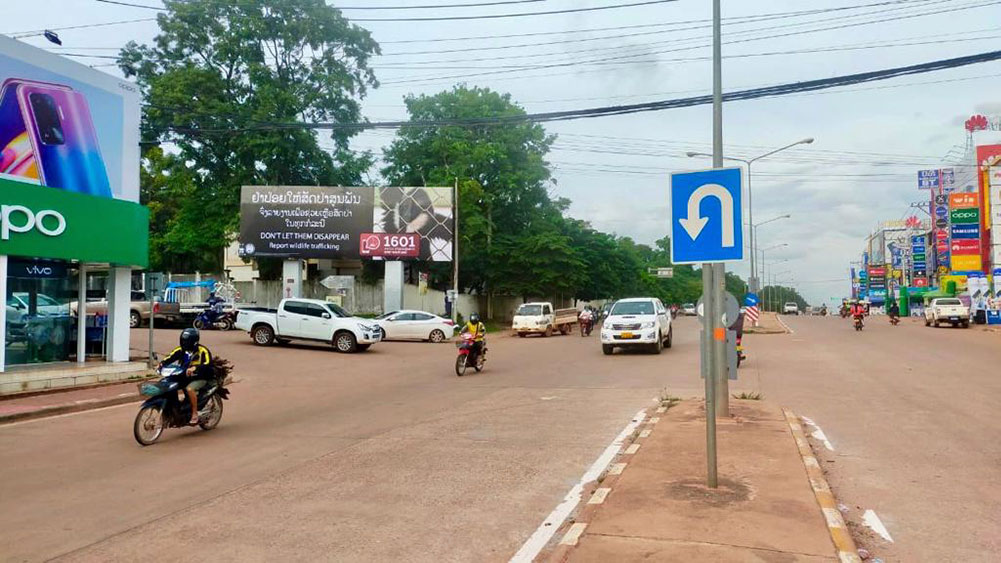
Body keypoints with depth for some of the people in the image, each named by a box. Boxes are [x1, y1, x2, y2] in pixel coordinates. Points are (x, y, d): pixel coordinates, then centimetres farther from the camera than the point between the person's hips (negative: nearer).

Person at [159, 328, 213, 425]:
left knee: (189, 389, -32)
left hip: (200, 378, -7)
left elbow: (208, 364, -30)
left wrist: (194, 368, -45)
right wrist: (162, 363, -26)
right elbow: (170, 358, -4)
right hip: (184, 376, 7)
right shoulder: (180, 350, 3)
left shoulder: (202, 351, -15)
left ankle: (195, 414, -20)